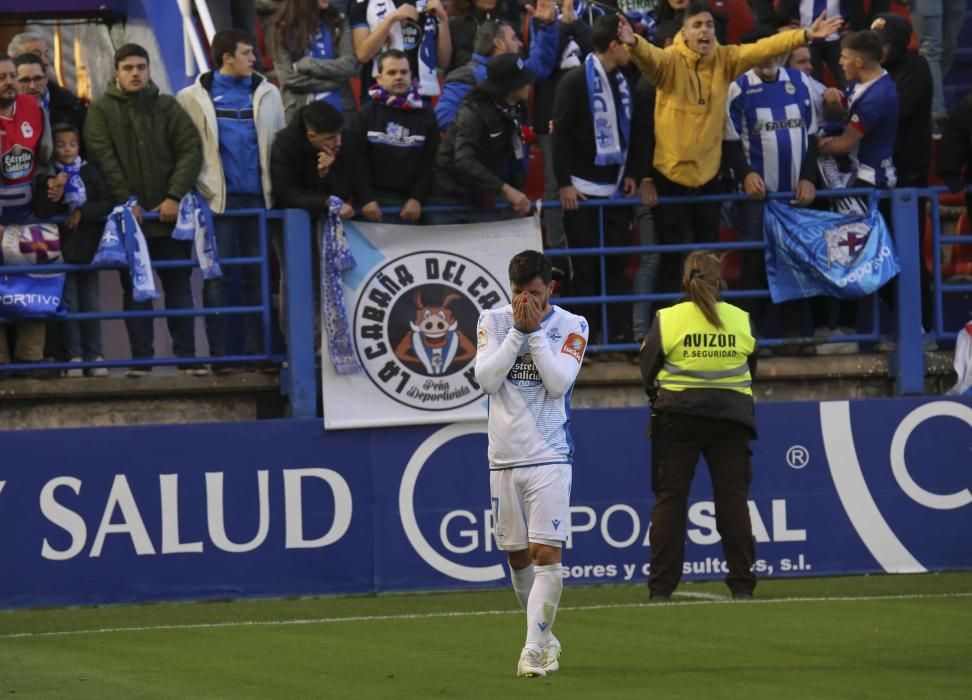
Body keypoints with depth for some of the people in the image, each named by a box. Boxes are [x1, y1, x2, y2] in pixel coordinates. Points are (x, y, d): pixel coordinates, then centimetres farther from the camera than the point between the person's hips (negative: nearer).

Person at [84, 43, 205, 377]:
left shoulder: (167, 106, 7)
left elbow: (191, 150, 0)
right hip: (128, 216, -1)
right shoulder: (101, 110, 3)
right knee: (135, 289, 3)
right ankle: (140, 359, 6)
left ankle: (187, 357, 8)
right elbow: (103, 159, -6)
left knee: (178, 286, 4)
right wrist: (127, 202, -15)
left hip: (170, 214, 1)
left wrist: (175, 197, -12)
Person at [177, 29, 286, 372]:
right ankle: (218, 354, -2)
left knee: (258, 274, 4)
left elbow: (279, 142, 10)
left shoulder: (266, 93, 10)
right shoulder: (194, 97, 2)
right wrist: (197, 188, -9)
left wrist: (279, 188, 2)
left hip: (259, 196, 3)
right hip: (219, 197, -3)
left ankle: (256, 351, 8)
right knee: (217, 275, -3)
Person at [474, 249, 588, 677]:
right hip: (504, 458, 3)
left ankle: (534, 649, -16)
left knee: (547, 554, -13)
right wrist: (518, 331, -12)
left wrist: (535, 330, -14)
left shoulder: (572, 327, -1)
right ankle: (545, 638, 26)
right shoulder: (493, 321, 4)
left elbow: (558, 383, -13)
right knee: (517, 557, 10)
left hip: (549, 457, -3)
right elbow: (486, 378, -8)